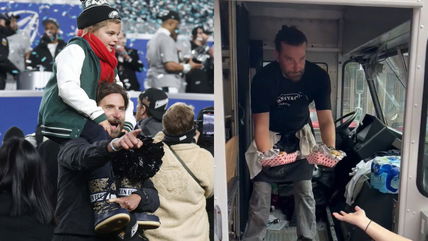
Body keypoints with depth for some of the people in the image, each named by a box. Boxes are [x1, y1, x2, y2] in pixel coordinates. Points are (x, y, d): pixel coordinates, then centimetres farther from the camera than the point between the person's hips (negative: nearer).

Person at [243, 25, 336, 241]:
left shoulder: (318, 76, -19)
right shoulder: (263, 79, -27)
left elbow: (326, 120, -17)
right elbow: (261, 124, -29)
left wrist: (330, 150, -33)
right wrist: (266, 154, -45)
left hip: (300, 135, 3)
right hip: (271, 137, -2)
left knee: (305, 192, 6)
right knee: (261, 194, -2)